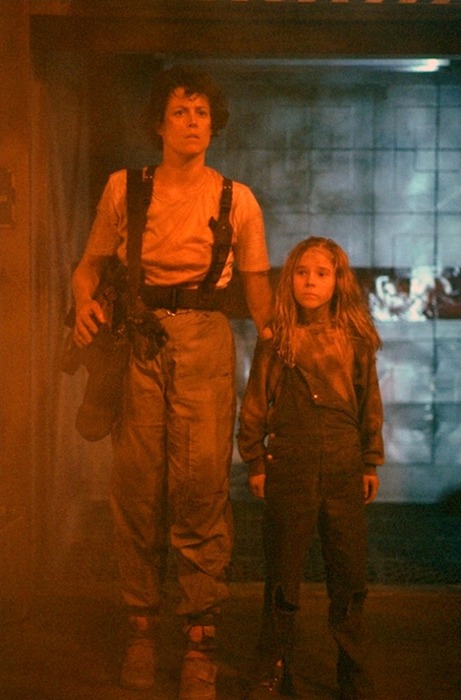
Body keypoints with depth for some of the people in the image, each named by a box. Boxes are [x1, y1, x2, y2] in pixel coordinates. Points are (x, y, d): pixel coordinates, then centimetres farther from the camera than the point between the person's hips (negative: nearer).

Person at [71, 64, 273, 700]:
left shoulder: (237, 199, 11)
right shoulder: (123, 188, 12)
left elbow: (258, 287, 13)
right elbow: (90, 264, 16)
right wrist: (85, 303, -6)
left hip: (204, 338, -1)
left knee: (201, 482, -8)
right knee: (136, 482, -1)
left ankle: (201, 644, -2)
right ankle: (141, 626, 11)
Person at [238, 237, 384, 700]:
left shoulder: (356, 340, 6)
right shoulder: (275, 341, 1)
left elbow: (370, 405, 12)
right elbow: (255, 406, 4)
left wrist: (371, 463, 12)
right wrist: (255, 463, 2)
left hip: (344, 470, 2)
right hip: (289, 467, -1)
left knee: (349, 575, 6)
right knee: (283, 575, 6)